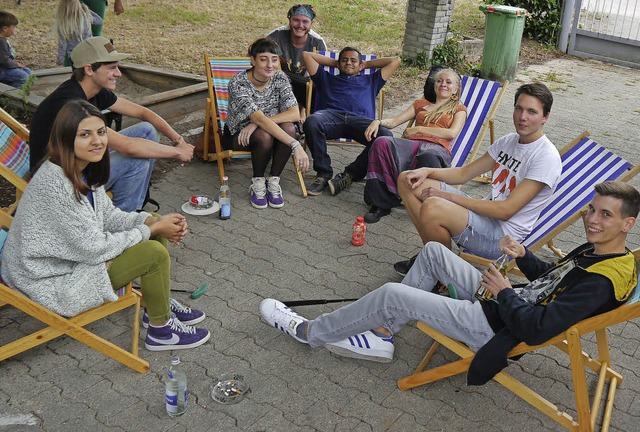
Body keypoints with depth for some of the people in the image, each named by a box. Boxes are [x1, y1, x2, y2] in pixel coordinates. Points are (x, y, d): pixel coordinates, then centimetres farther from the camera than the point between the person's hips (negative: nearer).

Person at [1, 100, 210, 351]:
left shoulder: (84, 168, -3)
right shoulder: (55, 184, -31)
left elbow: (108, 216, 6)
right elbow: (95, 249, -27)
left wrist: (153, 221, -10)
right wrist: (153, 230, -17)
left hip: (74, 254, 9)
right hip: (52, 280, -9)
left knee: (153, 222, 6)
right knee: (154, 254, -18)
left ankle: (159, 307, 20)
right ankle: (161, 331, 5)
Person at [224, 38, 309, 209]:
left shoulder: (279, 78, -11)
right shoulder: (238, 84, -26)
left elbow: (295, 114, -22)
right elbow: (260, 119, -38)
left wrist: (258, 123, -34)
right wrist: (295, 145, -48)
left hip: (268, 128, 4)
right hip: (238, 134, -4)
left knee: (288, 128, -29)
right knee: (265, 136, -36)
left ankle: (273, 181, -14)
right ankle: (257, 183, -12)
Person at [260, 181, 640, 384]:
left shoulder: (604, 280, -25)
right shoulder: (595, 249, 5)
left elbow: (537, 329, -31)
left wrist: (504, 292, -18)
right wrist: (523, 256, 4)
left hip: (495, 326, -10)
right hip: (502, 303, 10)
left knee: (393, 295, -15)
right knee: (433, 251, 10)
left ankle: (309, 333, 7)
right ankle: (383, 332, 12)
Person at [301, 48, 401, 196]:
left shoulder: (370, 81, 41)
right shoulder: (327, 79, 39)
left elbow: (395, 60, 43)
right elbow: (306, 55, 40)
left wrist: (367, 64, 45)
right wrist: (333, 62, 44)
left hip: (360, 119, 1)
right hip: (331, 115, 0)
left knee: (385, 136, -33)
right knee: (312, 121, -38)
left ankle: (350, 174, -19)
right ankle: (323, 173, -23)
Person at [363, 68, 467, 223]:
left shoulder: (459, 109, 24)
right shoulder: (421, 104, 34)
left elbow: (452, 133, 3)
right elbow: (394, 121, 23)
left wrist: (418, 129, 1)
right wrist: (378, 121, 0)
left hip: (437, 147, -3)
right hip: (412, 144, 3)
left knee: (428, 157, -43)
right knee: (382, 143, -31)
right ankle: (382, 203, -30)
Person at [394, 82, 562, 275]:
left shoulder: (547, 158, -15)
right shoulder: (508, 141, 10)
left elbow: (506, 210, -21)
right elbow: (464, 173, 15)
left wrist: (450, 197, -20)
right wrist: (427, 171, -3)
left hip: (504, 236, -9)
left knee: (432, 207, -35)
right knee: (407, 180, 4)